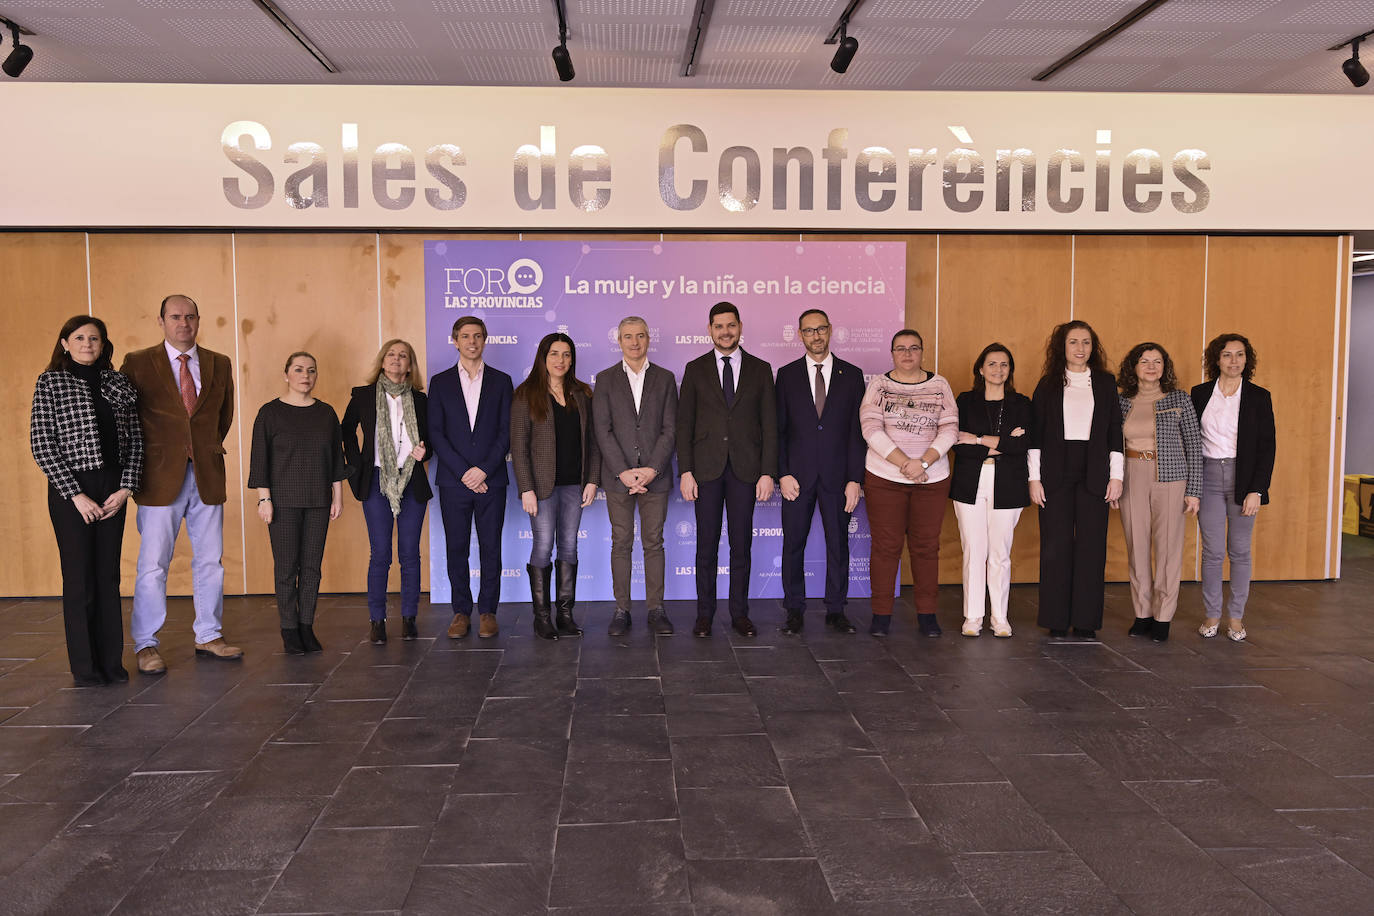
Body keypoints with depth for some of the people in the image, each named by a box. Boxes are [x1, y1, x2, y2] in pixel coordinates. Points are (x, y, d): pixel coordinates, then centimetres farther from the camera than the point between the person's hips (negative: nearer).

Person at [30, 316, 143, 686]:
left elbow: (135, 439, 7)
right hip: (70, 491, -3)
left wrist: (125, 488, -4)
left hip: (113, 489, 3)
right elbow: (41, 444, -6)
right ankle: (85, 667, 12)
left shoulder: (119, 384, 8)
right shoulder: (50, 382, -1)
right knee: (79, 579, 2)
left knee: (109, 576, 8)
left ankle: (111, 662, 17)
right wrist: (76, 494, -11)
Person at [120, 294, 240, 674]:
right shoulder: (138, 363, 0)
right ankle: (146, 646, 11)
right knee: (153, 565, 0)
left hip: (207, 475, 3)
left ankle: (209, 637, 21)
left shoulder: (220, 365, 9)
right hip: (160, 478, -3)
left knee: (210, 560, 9)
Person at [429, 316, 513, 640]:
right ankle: (461, 612, 14)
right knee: (457, 548, 5)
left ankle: (487, 611, 12)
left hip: (491, 480, 0)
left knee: (490, 547, 3)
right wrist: (463, 472, -9)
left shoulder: (501, 381, 7)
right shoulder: (440, 382, 7)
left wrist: (484, 469, -11)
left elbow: (506, 431, 1)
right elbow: (436, 434, 1)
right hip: (453, 480, 0)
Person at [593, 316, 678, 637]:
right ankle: (621, 610, 10)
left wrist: (651, 469, -11)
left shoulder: (664, 378, 7)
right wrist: (623, 472, -11)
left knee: (654, 543, 4)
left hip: (655, 476, 0)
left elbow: (670, 429, 1)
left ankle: (656, 610, 10)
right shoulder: (605, 379, 6)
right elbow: (603, 430, -2)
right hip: (618, 477, 0)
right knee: (621, 544, 4)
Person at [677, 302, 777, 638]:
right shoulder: (695, 369, 6)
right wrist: (686, 471, -5)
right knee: (707, 544, 4)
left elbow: (769, 425, 4)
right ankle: (705, 613, 14)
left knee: (741, 543, 5)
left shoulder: (760, 369, 7)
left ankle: (739, 613, 15)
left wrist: (768, 472, -3)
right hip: (707, 468, 0)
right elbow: (684, 424, 4)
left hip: (745, 468, 0)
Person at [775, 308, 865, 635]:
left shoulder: (852, 374, 5)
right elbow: (778, 430, 4)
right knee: (793, 544, 4)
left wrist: (855, 479, -5)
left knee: (838, 544, 6)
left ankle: (836, 610, 18)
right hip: (797, 475, 0)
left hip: (837, 476, 0)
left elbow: (857, 431, 2)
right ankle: (795, 611, 16)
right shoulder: (787, 375, 6)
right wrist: (783, 474, -6)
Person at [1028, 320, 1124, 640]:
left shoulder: (1105, 383, 9)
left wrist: (1116, 476, 2)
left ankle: (1086, 621, 10)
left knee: (1091, 547, 1)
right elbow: (1035, 434, 3)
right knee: (1056, 547, 0)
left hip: (1094, 475, 1)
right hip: (1056, 474, -1)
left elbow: (1115, 432, 8)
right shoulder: (1048, 384, 6)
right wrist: (1034, 478, -3)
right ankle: (1056, 621, 8)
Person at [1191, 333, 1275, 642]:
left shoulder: (1259, 397, 1)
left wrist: (1256, 490, -9)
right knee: (1212, 551, 1)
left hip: (1243, 479, -1)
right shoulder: (1199, 394, 5)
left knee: (1240, 551, 5)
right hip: (1208, 477, 1)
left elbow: (1267, 447, -1)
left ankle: (1236, 616, 15)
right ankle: (1212, 615, 12)